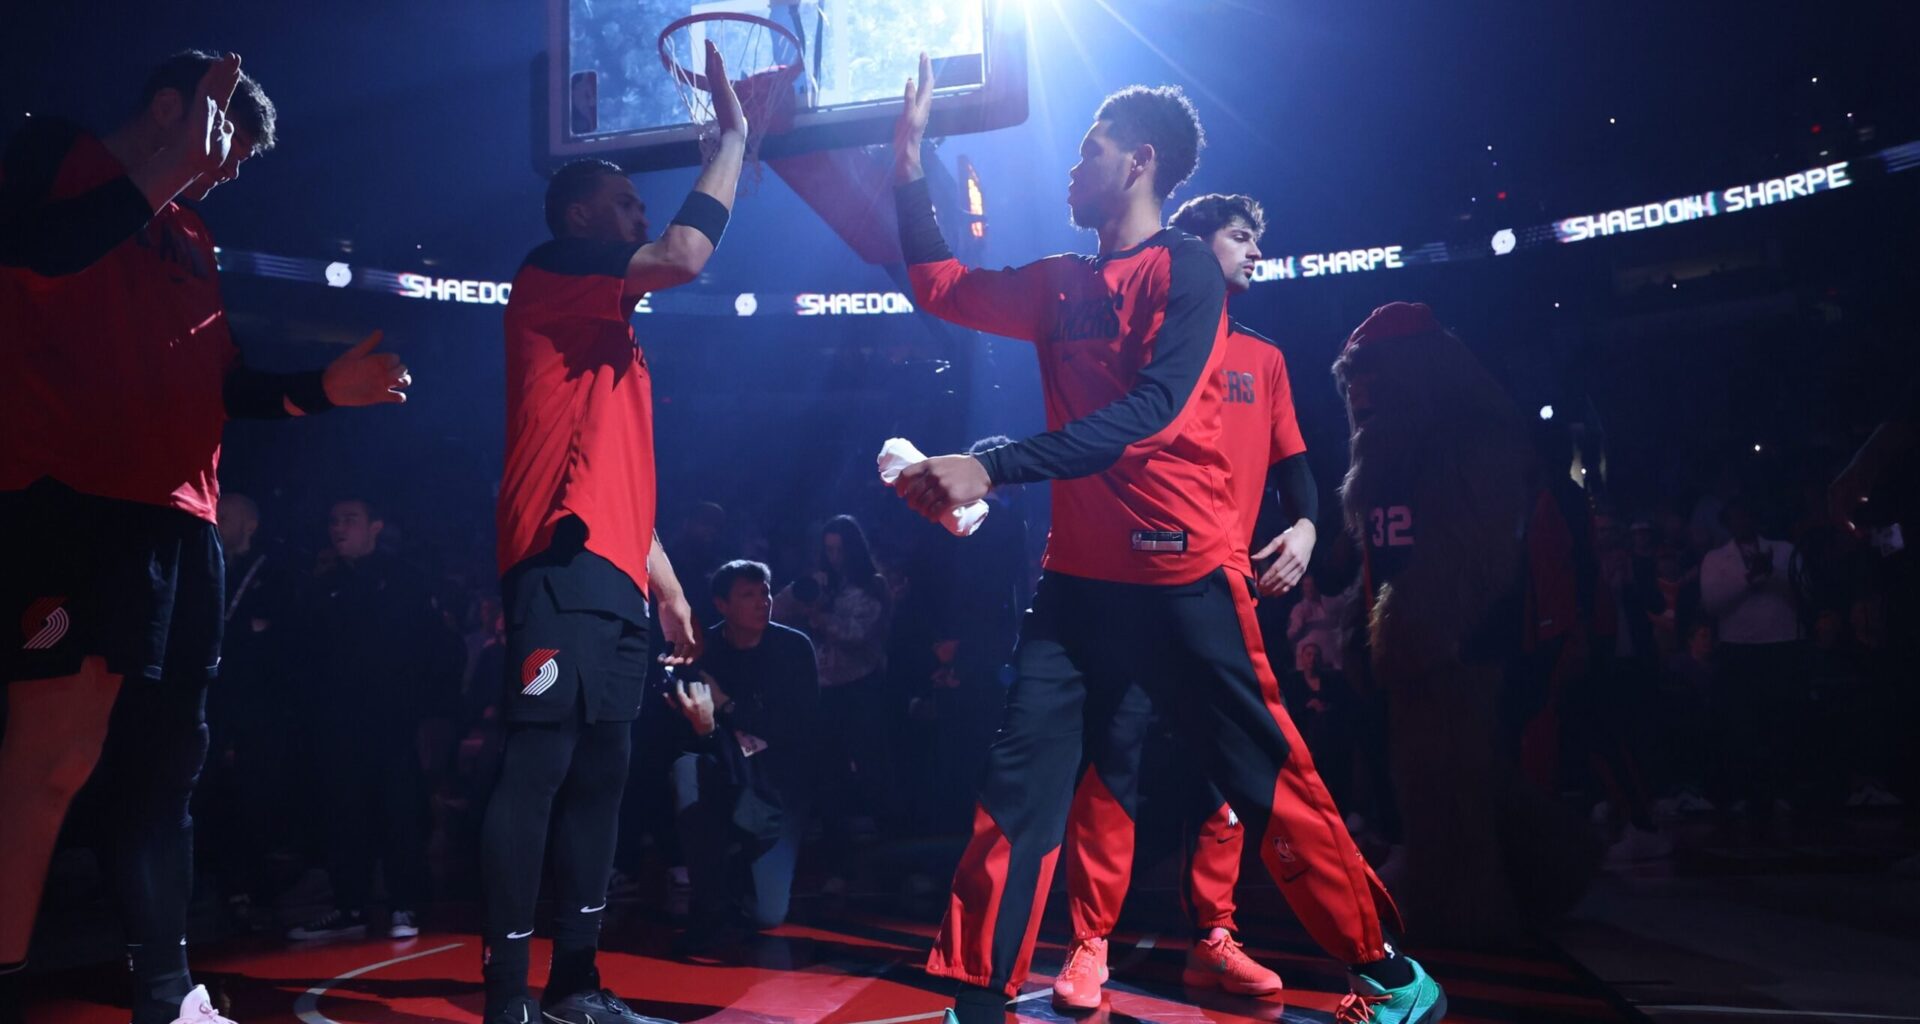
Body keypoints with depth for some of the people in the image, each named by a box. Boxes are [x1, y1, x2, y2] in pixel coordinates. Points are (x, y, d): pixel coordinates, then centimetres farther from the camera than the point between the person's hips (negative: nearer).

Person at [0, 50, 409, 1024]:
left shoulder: (194, 241, 25)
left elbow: (223, 383, 23)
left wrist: (325, 387, 8)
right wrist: (161, 174, -12)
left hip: (182, 518, 8)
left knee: (168, 758, 10)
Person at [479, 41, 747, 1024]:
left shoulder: (612, 334, 28)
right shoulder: (547, 279, 2)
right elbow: (685, 254, -14)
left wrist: (669, 589, 21)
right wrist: (732, 135, -3)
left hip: (615, 581, 10)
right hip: (565, 568, -9)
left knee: (599, 779, 9)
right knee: (535, 771, -11)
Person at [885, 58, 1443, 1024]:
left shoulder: (1184, 268, -7)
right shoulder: (1061, 283, 14)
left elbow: (1150, 412, -20)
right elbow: (940, 285, 24)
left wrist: (991, 466, -26)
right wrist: (911, 162, 17)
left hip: (1184, 575, -6)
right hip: (1078, 578, 6)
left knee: (1268, 783, 3)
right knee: (1019, 780, -1)